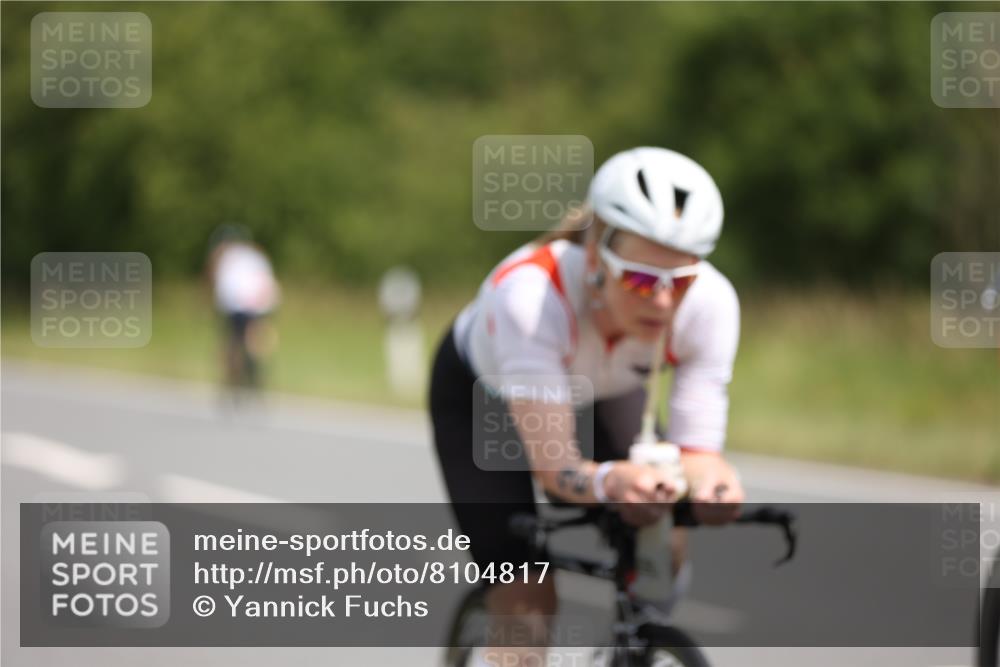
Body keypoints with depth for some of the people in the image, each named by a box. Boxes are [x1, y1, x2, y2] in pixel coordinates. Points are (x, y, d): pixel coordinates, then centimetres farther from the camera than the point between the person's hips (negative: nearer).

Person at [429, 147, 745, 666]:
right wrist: (610, 481, -69)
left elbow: (696, 449, -35)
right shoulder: (531, 292, -44)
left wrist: (710, 478, -60)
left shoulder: (710, 301, -34)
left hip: (603, 392, 4)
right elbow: (553, 465, -46)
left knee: (663, 556, -15)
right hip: (480, 395, -4)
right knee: (527, 603, -17)